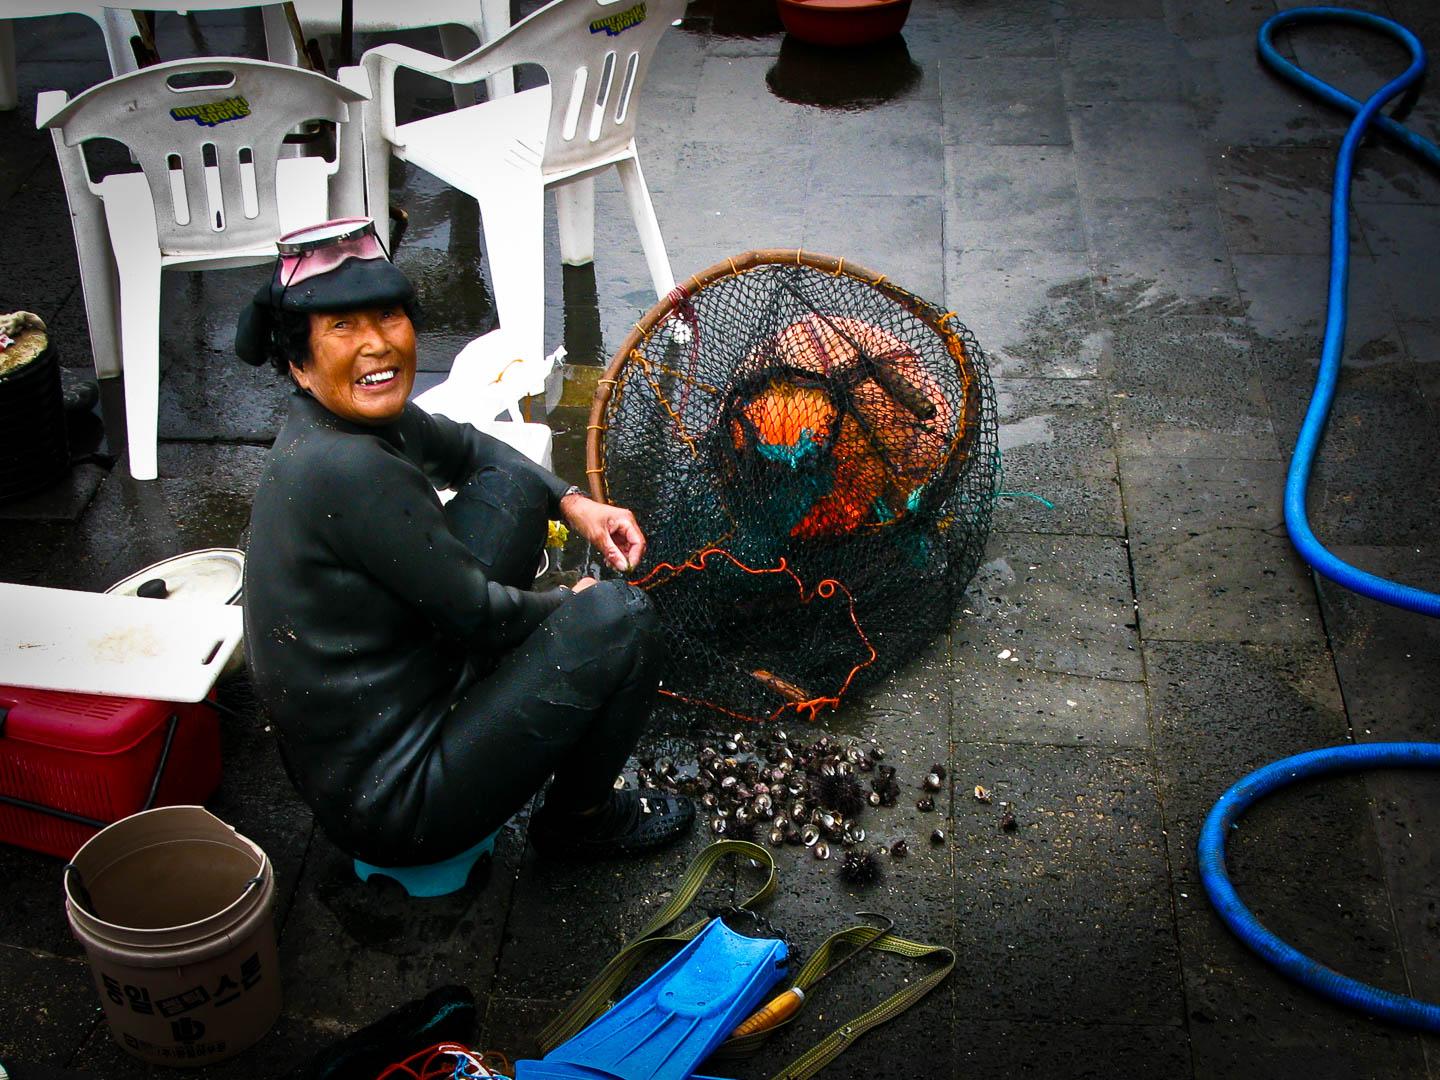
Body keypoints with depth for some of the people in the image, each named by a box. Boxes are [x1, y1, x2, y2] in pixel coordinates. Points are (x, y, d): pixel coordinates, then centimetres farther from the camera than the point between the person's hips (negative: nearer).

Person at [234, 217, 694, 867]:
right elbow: (476, 614, -18)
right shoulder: (345, 469, -28)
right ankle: (578, 820, 11)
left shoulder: (364, 416, -1)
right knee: (618, 616, -15)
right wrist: (568, 607, 1)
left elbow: (464, 449, 22)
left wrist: (569, 502, 8)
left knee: (511, 489, 12)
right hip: (389, 807, -9)